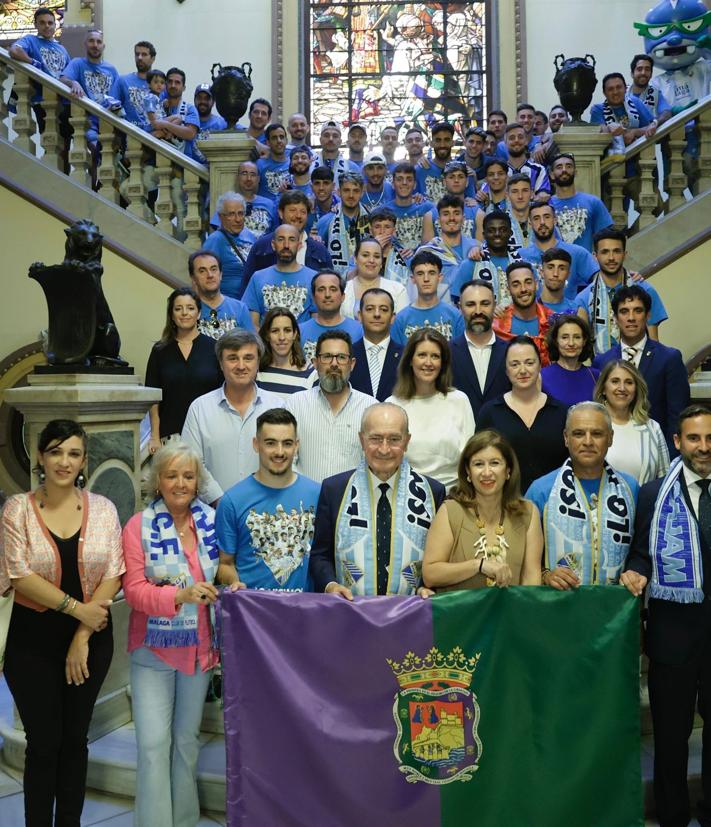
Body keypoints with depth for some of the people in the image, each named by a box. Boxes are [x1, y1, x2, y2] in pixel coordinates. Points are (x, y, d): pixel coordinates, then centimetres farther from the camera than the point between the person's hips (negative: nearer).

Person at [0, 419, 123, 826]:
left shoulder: (102, 508, -2)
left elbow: (114, 575, -5)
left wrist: (82, 636, -10)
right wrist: (77, 608, -16)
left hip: (92, 637, 2)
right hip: (34, 639, -2)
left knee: (75, 738, 14)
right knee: (44, 742, 8)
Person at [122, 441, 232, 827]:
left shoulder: (212, 520, 0)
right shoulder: (140, 525, -9)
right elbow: (134, 590, -15)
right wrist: (181, 595, -28)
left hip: (200, 647, 3)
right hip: (154, 649, -3)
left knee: (187, 739, 17)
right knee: (153, 744, -4)